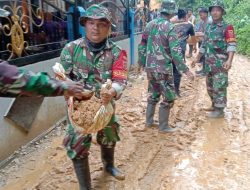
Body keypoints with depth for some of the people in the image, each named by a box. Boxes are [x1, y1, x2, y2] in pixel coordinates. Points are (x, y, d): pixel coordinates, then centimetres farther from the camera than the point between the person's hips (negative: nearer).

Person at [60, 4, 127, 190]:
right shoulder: (71, 48, -11)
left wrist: (112, 92, -40)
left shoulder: (116, 52, -9)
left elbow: (120, 80, -17)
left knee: (109, 138, 23)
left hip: (105, 105, 2)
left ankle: (109, 166, 55)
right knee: (78, 148, 2)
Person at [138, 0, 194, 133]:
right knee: (168, 98, 6)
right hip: (163, 69, -7)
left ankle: (149, 122, 29)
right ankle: (163, 127, 12)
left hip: (150, 67, 7)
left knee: (153, 95, 21)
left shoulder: (150, 24, 6)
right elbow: (175, 52, -18)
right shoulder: (169, 27, -14)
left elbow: (142, 46, 11)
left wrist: (141, 63, 23)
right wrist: (185, 70, -13)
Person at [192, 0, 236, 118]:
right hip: (209, 63, 7)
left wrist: (229, 60, -31)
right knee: (210, 86, 16)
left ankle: (219, 110, 6)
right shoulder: (208, 27, 13)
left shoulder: (227, 27, -8)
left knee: (219, 87, -4)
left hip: (220, 63, -7)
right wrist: (197, 58, 21)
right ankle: (214, 105, 32)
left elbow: (232, 45, -17)